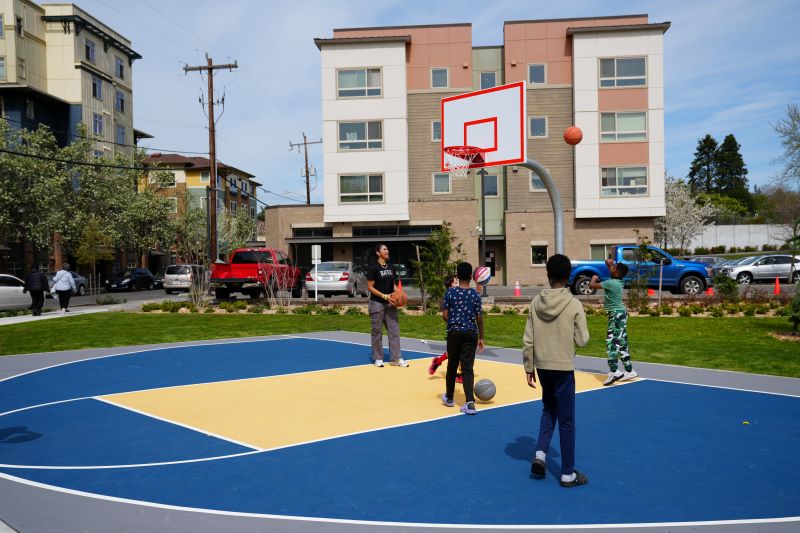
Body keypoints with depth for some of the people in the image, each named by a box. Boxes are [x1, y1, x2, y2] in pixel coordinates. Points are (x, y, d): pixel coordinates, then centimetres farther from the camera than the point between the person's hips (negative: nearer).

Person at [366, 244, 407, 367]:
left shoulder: (391, 267, 9)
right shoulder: (373, 268, -9)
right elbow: (370, 287, -11)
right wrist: (384, 296, -20)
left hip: (390, 303, 6)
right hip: (377, 303, -6)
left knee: (394, 330, 3)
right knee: (377, 332, 3)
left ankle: (397, 358, 8)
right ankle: (378, 359, 14)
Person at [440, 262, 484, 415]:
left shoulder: (450, 292, -2)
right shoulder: (475, 294, -1)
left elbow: (445, 315, -3)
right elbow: (479, 318, 0)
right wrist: (481, 337, 9)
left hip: (454, 333, 0)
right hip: (471, 334, 0)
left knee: (452, 365, 15)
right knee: (468, 368, -1)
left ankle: (449, 398, 31)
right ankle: (470, 402, -13)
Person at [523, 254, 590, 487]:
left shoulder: (536, 302, -3)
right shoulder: (574, 305, -12)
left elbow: (528, 340, -1)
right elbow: (582, 340, -8)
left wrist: (529, 368, 9)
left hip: (542, 367, 4)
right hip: (564, 368, -3)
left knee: (548, 410, 25)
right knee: (566, 421, 7)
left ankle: (540, 454, 10)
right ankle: (568, 474, 16)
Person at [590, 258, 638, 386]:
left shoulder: (611, 283, -20)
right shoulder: (618, 281, 6)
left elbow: (592, 285, -20)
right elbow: (612, 271, 28)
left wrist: (594, 278, 1)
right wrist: (609, 264, 8)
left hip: (616, 315, -10)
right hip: (619, 314, 10)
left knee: (611, 343, -14)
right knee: (622, 343, 13)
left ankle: (614, 372, -21)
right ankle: (629, 371, 19)